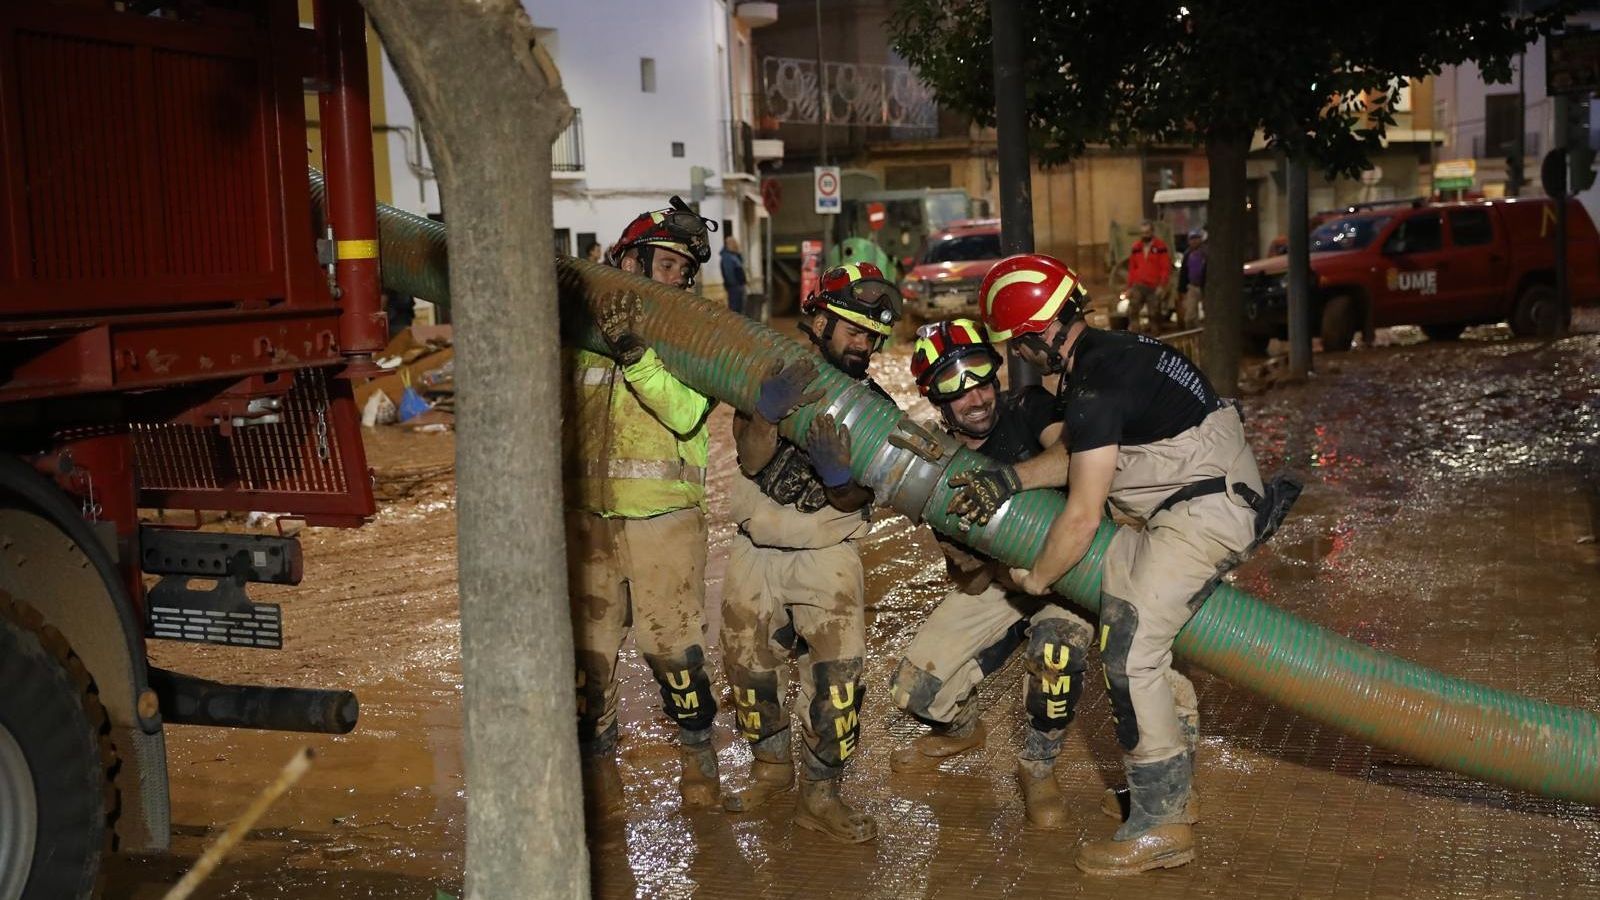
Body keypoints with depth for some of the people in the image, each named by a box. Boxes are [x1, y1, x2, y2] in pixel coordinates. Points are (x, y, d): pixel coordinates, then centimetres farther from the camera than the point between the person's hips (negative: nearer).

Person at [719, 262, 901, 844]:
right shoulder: (772, 376, -9)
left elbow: (853, 501, -14)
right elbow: (752, 459, -22)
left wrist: (839, 472, -37)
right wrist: (771, 409, -42)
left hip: (827, 555, 0)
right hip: (756, 551, 1)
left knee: (836, 674, -11)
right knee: (751, 667, 10)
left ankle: (820, 794, 1)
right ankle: (771, 766, 33)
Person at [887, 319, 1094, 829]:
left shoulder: (1028, 409, -17)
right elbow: (967, 568, -15)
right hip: (992, 581, 4)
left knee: (1057, 644, -36)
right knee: (915, 692, -3)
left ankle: (1038, 768, -10)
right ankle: (962, 729, 36)